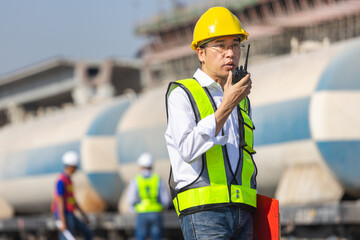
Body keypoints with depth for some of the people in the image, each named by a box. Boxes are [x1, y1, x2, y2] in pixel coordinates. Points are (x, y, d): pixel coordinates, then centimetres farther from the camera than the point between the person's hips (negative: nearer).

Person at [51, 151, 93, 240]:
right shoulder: (61, 181, -18)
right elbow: (60, 202, -21)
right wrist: (63, 222, -22)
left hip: (70, 215, 10)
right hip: (64, 216, -10)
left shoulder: (68, 180, 14)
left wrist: (83, 214, 23)